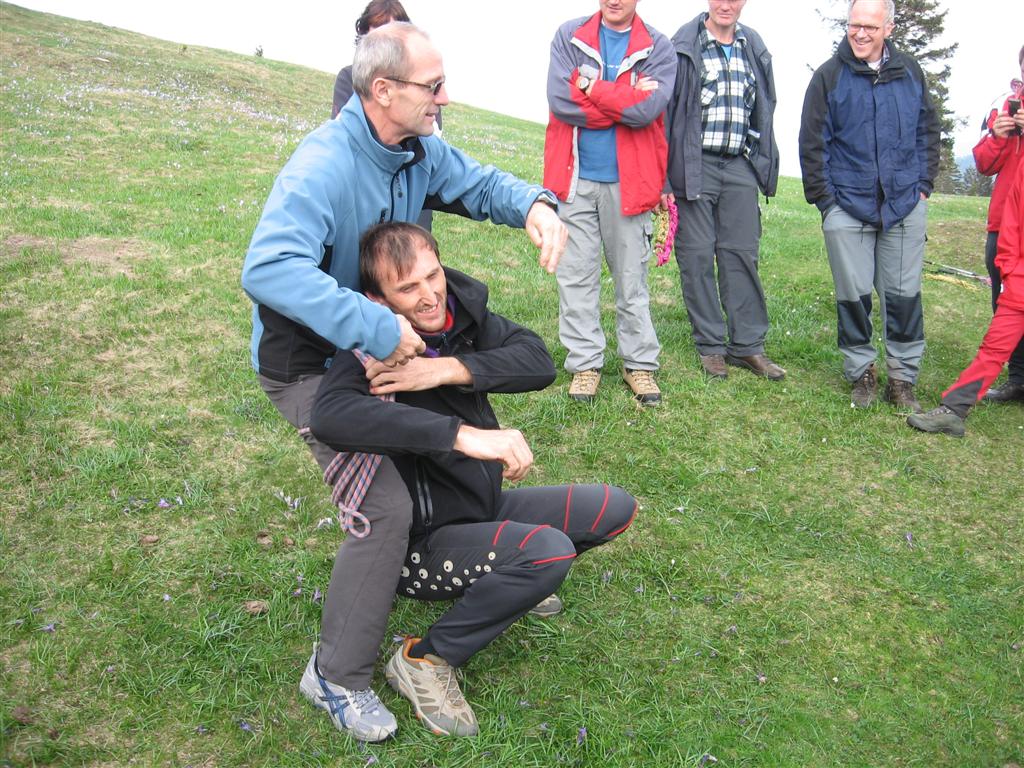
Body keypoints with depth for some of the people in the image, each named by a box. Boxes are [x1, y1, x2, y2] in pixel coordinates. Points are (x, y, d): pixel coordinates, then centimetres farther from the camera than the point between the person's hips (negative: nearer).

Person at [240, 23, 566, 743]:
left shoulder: (420, 150, -4)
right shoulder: (324, 165, -31)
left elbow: (479, 183, 7)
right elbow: (267, 268, -44)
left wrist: (535, 204, -16)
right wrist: (377, 329, -47)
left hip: (382, 347, 9)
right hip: (310, 360, -9)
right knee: (386, 506, -18)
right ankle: (340, 676, 1)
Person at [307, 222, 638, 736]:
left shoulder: (461, 308, -6)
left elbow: (539, 362, -16)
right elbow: (330, 416, -45)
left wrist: (447, 369, -31)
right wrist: (464, 435, -50)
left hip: (484, 508, 8)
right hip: (421, 542, -7)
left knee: (615, 508, 7)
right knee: (549, 551, -31)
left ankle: (503, 576, 21)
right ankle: (424, 660, -10)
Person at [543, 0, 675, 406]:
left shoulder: (657, 47, 2)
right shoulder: (569, 36, 4)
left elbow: (648, 109, -15)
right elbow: (560, 101, -12)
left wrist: (592, 87, -10)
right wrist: (624, 100, -9)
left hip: (629, 182, 0)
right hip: (576, 178, 1)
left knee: (632, 279, 7)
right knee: (576, 276, 4)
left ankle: (639, 363, 19)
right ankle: (585, 363, 15)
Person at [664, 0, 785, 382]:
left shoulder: (754, 48, 14)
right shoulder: (685, 46, -2)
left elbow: (762, 111, 19)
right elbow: (667, 108, -4)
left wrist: (764, 165, 14)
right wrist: (665, 172, -9)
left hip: (739, 165, 4)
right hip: (695, 165, -4)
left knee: (743, 255, 4)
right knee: (697, 256, -1)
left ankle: (747, 344, 10)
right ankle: (710, 345, 10)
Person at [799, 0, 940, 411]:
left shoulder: (910, 73, 8)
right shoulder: (829, 76, 0)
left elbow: (928, 131, 15)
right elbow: (812, 143, 0)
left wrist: (923, 185, 7)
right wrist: (824, 198, -4)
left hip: (905, 206, 2)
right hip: (847, 207, -2)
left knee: (904, 294, 3)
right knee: (853, 294, 3)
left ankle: (902, 378, 15)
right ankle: (861, 374, 18)